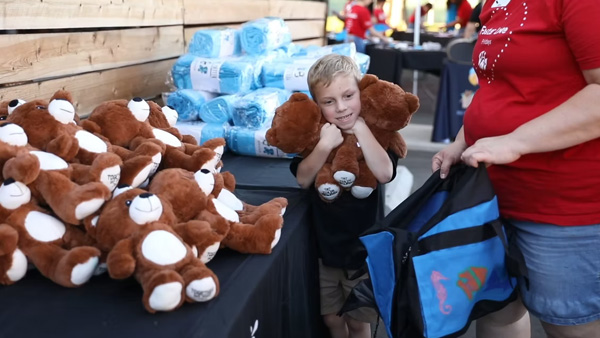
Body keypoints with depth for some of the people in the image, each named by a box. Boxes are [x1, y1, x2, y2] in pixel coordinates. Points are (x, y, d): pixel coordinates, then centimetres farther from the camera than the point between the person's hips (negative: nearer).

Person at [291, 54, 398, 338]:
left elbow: (384, 173, -29)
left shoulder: (374, 132, -12)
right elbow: (303, 179, -17)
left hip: (364, 247, -2)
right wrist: (325, 145, -31)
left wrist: (360, 128, -27)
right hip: (325, 245, 2)